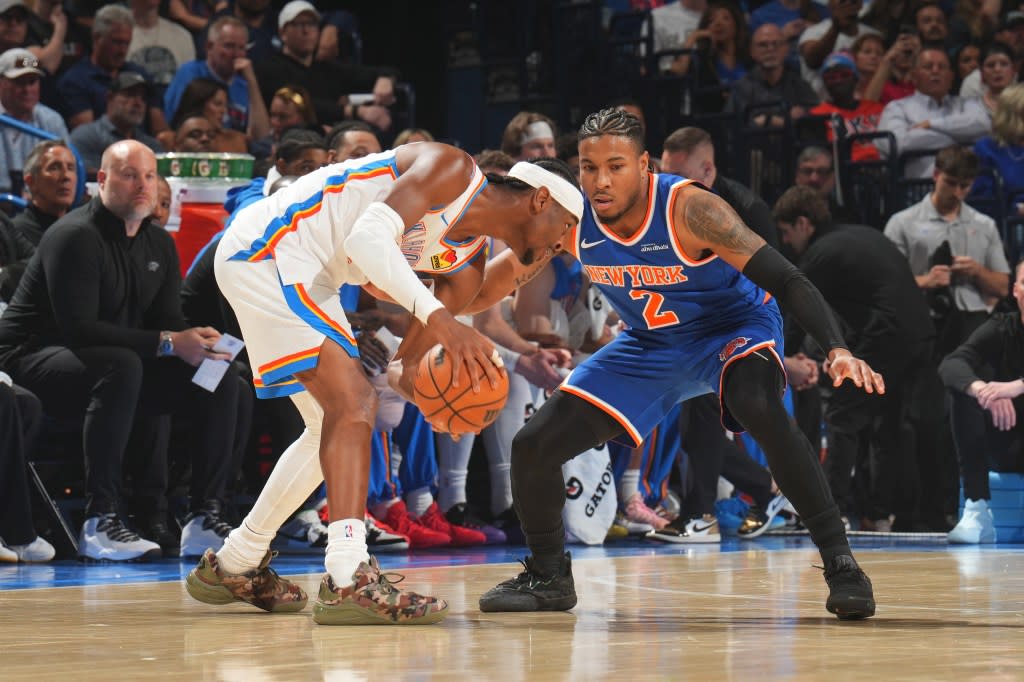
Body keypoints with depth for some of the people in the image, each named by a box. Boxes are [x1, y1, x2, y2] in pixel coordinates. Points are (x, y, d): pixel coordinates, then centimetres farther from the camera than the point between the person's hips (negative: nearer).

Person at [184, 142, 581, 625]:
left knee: (336, 419, 18)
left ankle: (232, 567, 29)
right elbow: (368, 238, -31)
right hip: (267, 250, -11)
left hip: (306, 278, 11)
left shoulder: (469, 260, 10)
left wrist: (407, 373, -16)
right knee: (353, 402, -19)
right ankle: (349, 580, -28)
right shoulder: (452, 170, -15)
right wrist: (437, 315, -39)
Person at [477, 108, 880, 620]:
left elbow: (786, 280, -34)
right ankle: (547, 576, 21)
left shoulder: (688, 210, -31)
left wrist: (836, 350, -48)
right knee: (533, 445, -4)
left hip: (733, 326, -5)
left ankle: (838, 561, -30)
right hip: (649, 343, 5)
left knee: (760, 408, -39)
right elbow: (499, 280, 3)